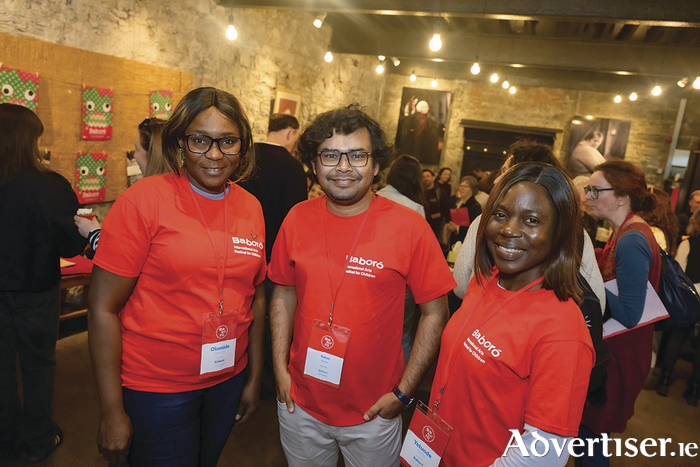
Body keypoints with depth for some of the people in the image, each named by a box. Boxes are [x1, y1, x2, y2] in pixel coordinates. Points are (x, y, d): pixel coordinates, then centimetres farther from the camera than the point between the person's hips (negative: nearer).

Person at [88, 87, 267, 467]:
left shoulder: (250, 208, 0)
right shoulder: (143, 200, -15)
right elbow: (103, 308, -13)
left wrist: (254, 378, 11)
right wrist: (112, 412, -11)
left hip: (227, 379, 5)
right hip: (155, 389, -4)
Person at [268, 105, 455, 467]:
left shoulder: (409, 227, -16)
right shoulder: (298, 219, -6)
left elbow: (434, 313, -10)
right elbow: (284, 293, 4)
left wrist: (403, 393, -10)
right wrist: (280, 369, 0)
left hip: (373, 411, -2)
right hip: (300, 403, 3)